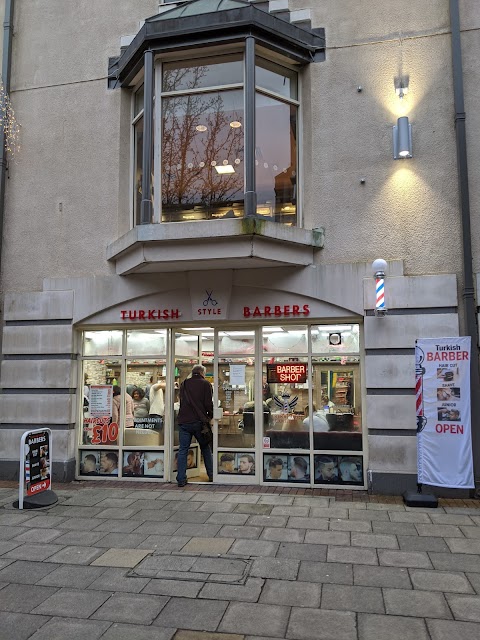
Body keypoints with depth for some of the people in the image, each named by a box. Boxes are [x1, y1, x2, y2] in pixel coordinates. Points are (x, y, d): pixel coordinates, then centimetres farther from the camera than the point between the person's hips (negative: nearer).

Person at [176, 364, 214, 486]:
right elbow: (209, 404, -5)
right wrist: (210, 417, 9)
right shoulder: (205, 384, -2)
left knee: (183, 450, 5)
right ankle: (211, 475, 19)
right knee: (206, 448, 15)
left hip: (184, 422, 2)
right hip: (199, 422, -2)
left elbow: (181, 402, 15)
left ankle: (181, 479, 3)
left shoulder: (184, 384, 10)